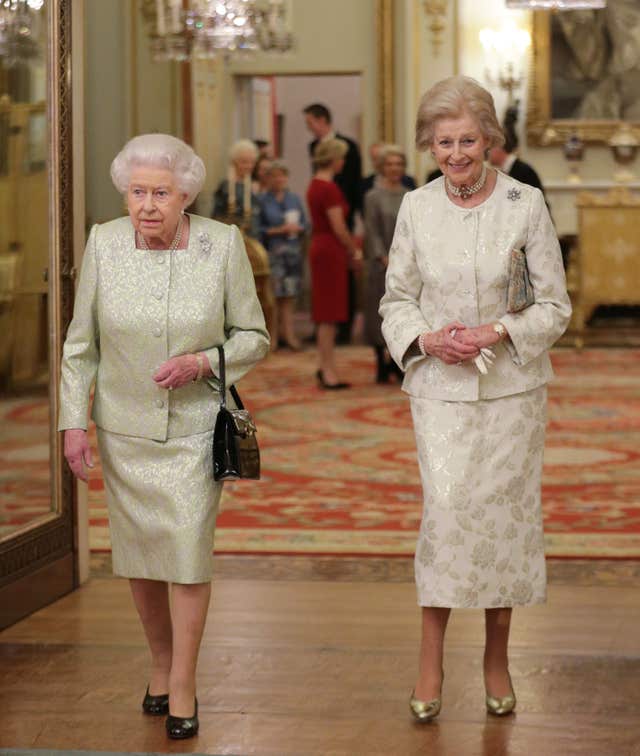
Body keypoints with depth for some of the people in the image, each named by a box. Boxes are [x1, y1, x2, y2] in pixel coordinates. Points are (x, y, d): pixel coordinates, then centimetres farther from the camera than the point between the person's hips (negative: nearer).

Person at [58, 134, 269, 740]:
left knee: (188, 545, -9)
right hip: (124, 428, 2)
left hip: (195, 426, -2)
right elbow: (80, 344, 3)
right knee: (138, 551, 10)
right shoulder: (103, 244, -5)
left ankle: (183, 685, 4)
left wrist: (203, 361, -18)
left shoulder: (223, 244, -9)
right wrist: (73, 423, -2)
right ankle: (160, 662, 32)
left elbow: (254, 337, 0)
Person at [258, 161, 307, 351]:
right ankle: (273, 335, -1)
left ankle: (288, 333, 5)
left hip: (293, 250, 4)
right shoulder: (263, 200, -1)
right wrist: (279, 230, -13)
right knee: (273, 295, -6)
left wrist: (297, 228, -7)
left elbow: (304, 224, 14)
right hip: (272, 251, -4)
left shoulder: (294, 199, 12)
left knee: (289, 296, 4)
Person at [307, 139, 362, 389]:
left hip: (319, 247, 10)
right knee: (329, 312, -4)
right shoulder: (329, 188, -17)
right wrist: (354, 251, -3)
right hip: (331, 251, -10)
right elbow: (339, 228, -17)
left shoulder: (315, 185, 12)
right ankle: (328, 371, 1)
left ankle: (324, 366, 20)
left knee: (326, 311, 15)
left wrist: (349, 250, 15)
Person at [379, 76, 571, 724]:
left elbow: (556, 304, 0)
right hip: (440, 386, 0)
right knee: (446, 508, -10)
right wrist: (426, 338, -10)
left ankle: (497, 658, 21)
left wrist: (500, 331, -16)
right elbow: (396, 297, 9)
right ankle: (430, 662, 1)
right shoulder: (416, 208, 1)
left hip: (511, 385, 0)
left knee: (505, 513, 5)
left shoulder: (526, 203, -5)